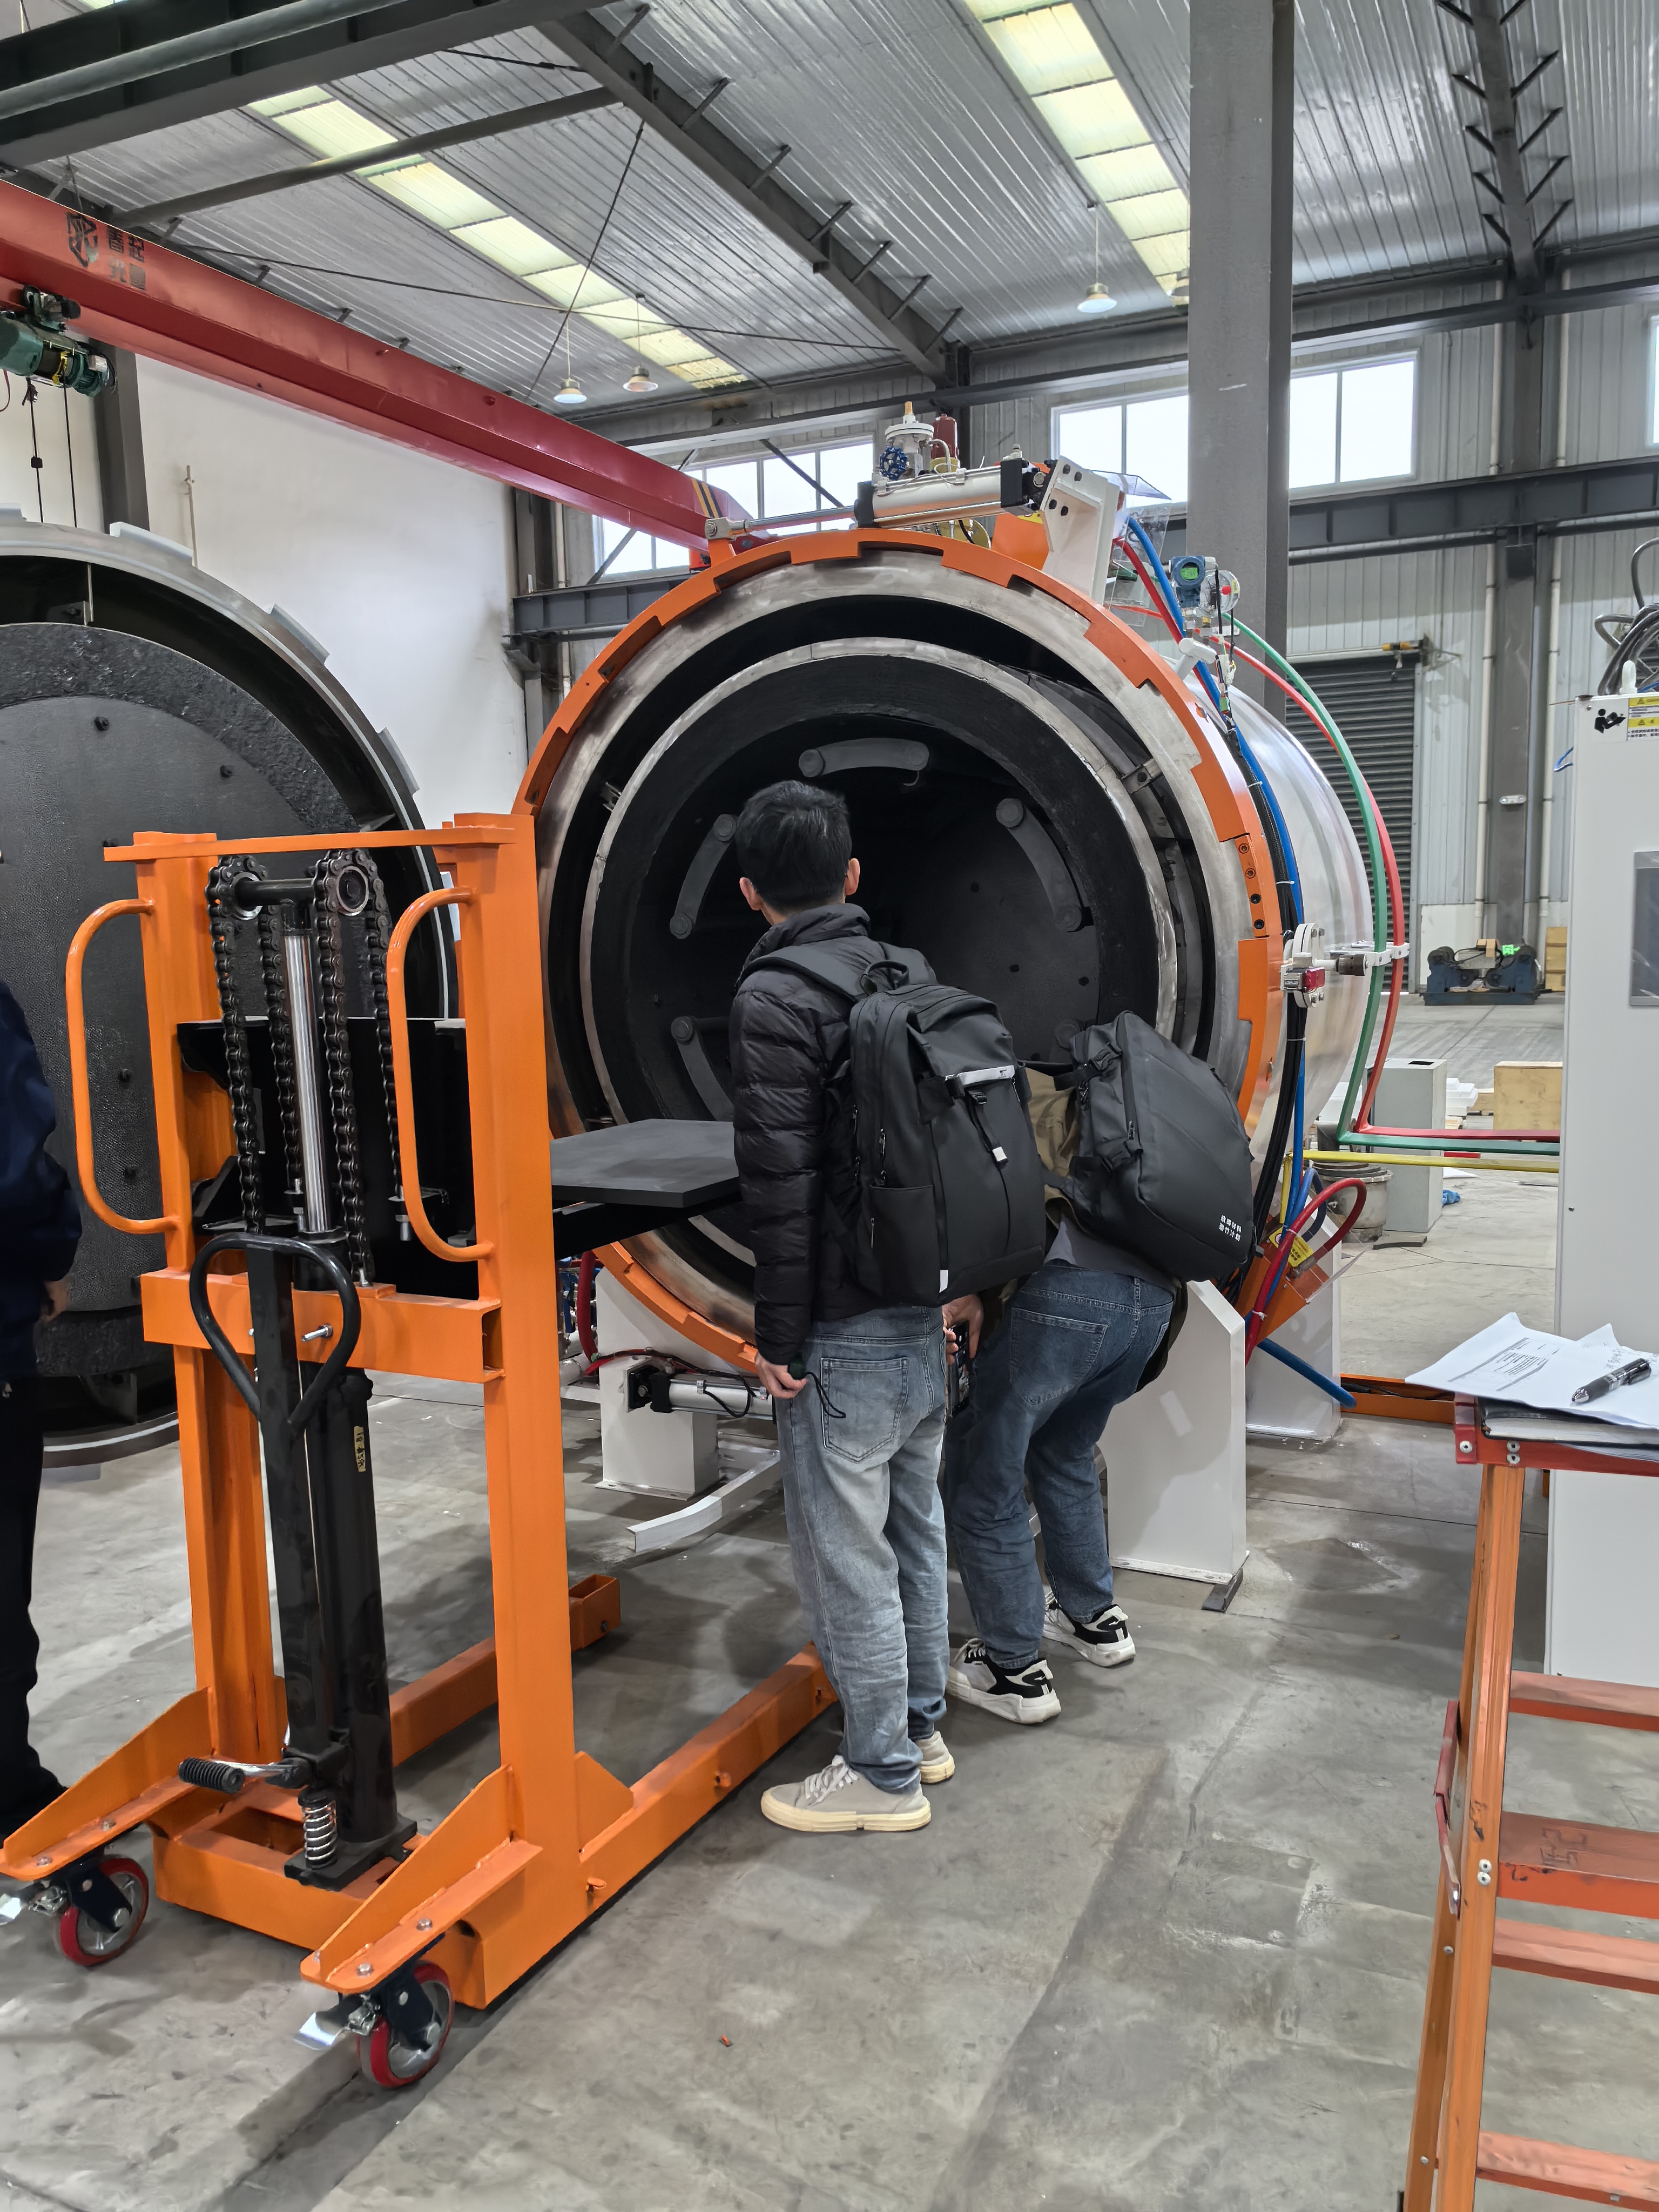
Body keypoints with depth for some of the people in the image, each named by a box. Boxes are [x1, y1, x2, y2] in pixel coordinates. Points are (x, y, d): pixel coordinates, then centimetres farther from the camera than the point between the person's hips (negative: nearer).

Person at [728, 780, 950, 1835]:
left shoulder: (773, 1001, -16)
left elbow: (784, 1184, -20)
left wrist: (779, 1336, -11)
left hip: (845, 1337, -8)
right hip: (924, 1317, 8)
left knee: (847, 1555, 6)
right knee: (915, 1527, 20)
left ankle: (883, 1773, 20)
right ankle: (921, 1726, 36)